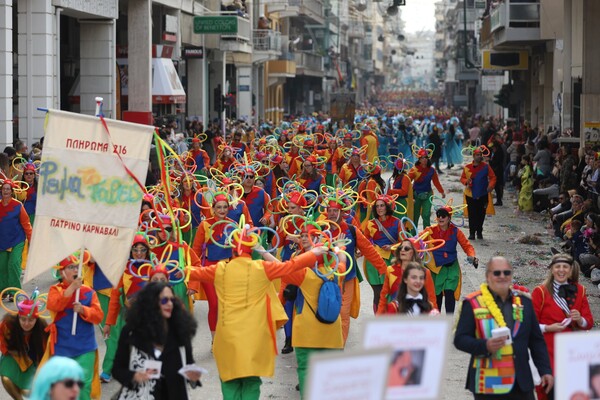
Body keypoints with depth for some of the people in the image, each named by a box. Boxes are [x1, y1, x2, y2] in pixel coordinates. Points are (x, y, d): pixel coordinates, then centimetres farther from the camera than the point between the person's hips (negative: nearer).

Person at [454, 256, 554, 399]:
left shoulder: (524, 301, 12)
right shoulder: (473, 303, -1)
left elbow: (537, 341, 15)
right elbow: (460, 339, -5)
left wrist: (545, 371, 7)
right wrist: (485, 346, -21)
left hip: (521, 384, 4)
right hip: (487, 385, -3)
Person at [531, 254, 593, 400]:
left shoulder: (579, 290, 12)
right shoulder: (540, 291, -1)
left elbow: (589, 323, 12)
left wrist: (580, 320, -9)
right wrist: (548, 328, -17)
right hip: (548, 352, -4)